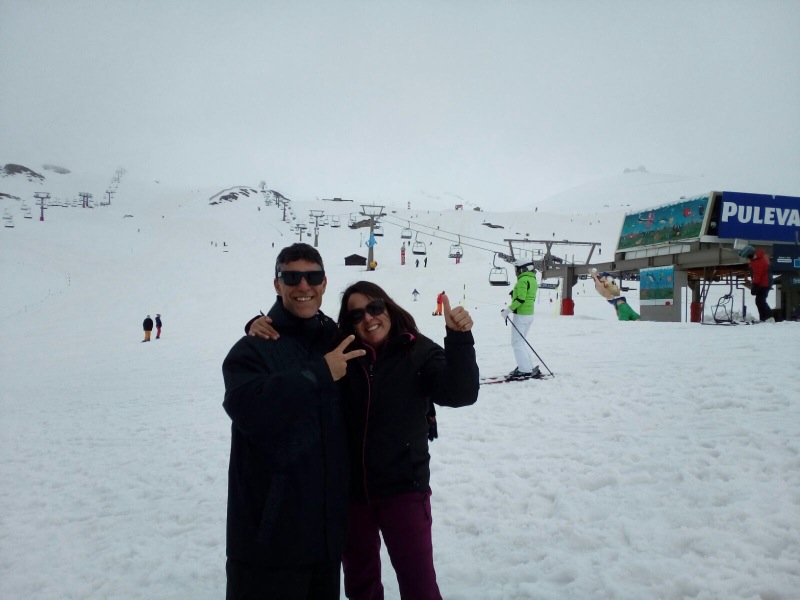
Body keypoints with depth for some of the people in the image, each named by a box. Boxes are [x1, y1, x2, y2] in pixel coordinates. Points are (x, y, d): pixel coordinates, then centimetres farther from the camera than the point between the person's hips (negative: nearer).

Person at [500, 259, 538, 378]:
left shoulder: (523, 280, -15)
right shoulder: (533, 280, 13)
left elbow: (521, 299, -22)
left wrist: (508, 310, -18)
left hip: (521, 315, -9)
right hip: (530, 314, 9)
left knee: (517, 342, -5)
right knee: (521, 341, 18)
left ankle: (525, 370, -8)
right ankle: (527, 366, 20)